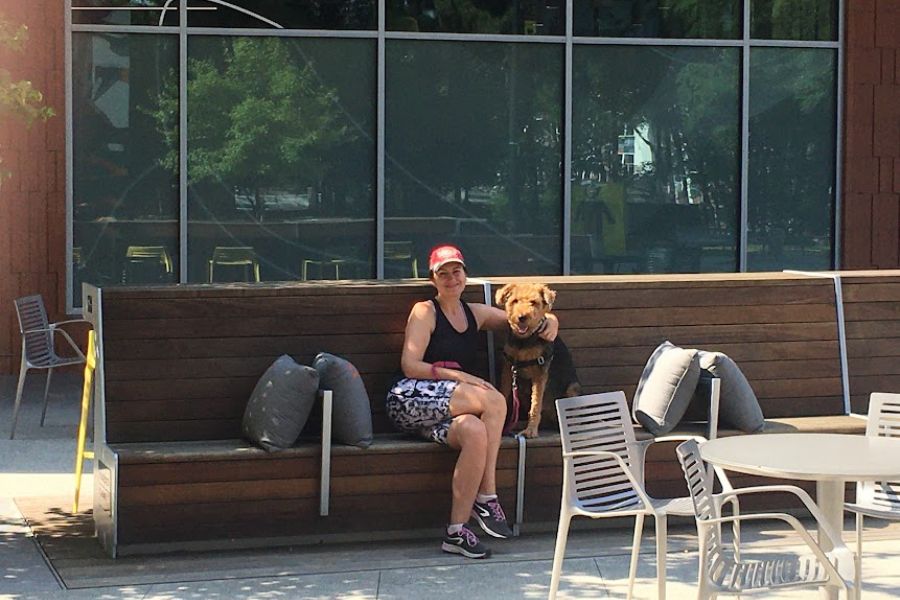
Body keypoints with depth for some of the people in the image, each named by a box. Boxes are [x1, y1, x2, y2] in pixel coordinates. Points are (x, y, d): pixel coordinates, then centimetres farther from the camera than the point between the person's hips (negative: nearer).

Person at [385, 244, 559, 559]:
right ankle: (486, 497, -23)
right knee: (494, 401, -28)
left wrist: (550, 321, 5)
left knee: (475, 431, -33)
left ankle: (457, 531, -29)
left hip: (445, 409, 5)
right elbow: (410, 366, -8)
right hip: (412, 399, -5)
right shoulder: (424, 311, 3)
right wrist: (458, 376, -17)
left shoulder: (475, 313, 20)